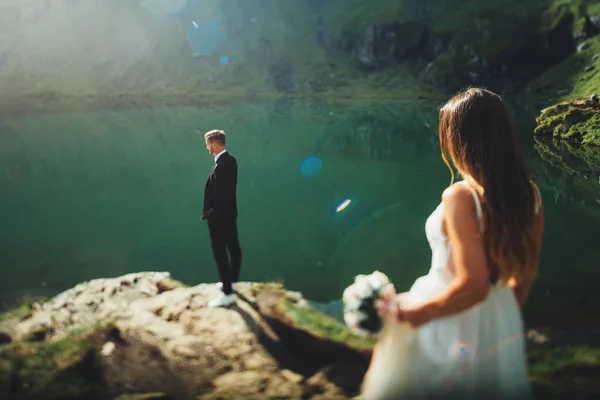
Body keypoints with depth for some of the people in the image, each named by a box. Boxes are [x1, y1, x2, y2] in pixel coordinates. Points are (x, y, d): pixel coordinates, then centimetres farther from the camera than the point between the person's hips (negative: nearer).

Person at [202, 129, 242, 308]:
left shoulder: (221, 165, -26)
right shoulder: (230, 159, 4)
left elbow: (220, 195, -26)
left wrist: (210, 213, -17)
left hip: (219, 215, -10)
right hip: (229, 212, 10)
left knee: (220, 252, -3)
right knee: (233, 247, 19)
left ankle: (228, 293, 3)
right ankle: (232, 281, 36)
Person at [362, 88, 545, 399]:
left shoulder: (460, 198, -28)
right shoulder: (529, 193, -7)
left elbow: (472, 286, -30)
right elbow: (526, 272, 4)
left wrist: (414, 311, -17)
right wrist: (508, 315, 19)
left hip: (447, 324, -6)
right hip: (499, 324, 6)